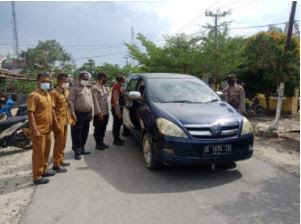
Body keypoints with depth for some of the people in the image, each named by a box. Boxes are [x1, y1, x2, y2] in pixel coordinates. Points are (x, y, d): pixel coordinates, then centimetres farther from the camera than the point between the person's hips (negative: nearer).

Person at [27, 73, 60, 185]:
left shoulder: (48, 94, 12)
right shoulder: (34, 95, -16)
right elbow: (30, 114, -21)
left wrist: (55, 123, 17)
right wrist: (35, 130, -25)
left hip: (48, 129, 9)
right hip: (39, 130, -9)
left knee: (46, 151, 19)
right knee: (38, 153, 0)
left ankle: (44, 170, 35)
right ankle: (37, 176, 11)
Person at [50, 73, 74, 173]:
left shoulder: (66, 92, 11)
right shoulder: (54, 93, -14)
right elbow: (52, 109, -17)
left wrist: (70, 118, 15)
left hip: (65, 121, 8)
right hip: (59, 122, -8)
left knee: (63, 143, 16)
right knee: (58, 143, 0)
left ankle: (60, 160, 29)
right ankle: (56, 164, 11)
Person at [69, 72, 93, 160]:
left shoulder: (88, 89, 18)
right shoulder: (75, 88, -4)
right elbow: (71, 102, -11)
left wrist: (91, 113, 15)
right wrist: (73, 113, -18)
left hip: (87, 114, 7)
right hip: (78, 114, -7)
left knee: (85, 133, 13)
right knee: (77, 133, -2)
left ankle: (82, 148, 25)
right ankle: (77, 151, 5)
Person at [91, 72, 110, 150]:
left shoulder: (105, 87, 12)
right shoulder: (95, 88, -12)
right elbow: (95, 101, -16)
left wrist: (107, 111, 12)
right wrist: (99, 112, -20)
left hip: (106, 112, 7)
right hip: (99, 113, -7)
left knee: (103, 129, 14)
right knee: (98, 129, 4)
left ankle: (101, 142, 25)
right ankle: (98, 144, 14)